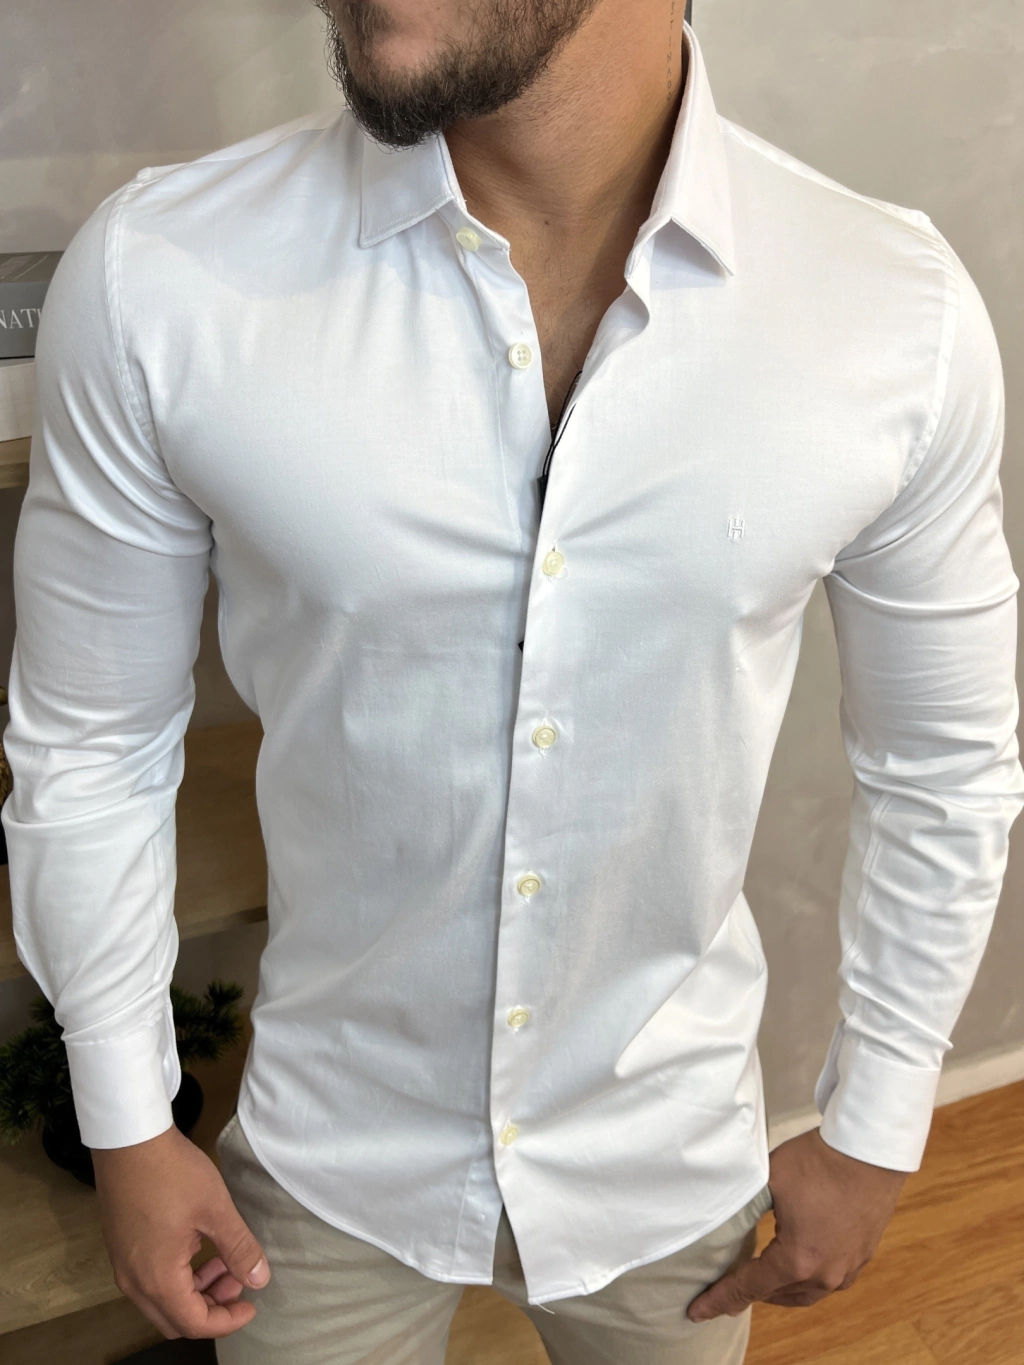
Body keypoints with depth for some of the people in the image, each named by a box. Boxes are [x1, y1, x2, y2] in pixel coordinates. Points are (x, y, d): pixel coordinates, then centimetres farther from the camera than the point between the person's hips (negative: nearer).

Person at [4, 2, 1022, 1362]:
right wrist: (126, 1125, 1)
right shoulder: (153, 279, -20)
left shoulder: (901, 313, -18)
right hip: (330, 1160, 0)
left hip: (672, 1159, 2)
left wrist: (877, 1129, 4)